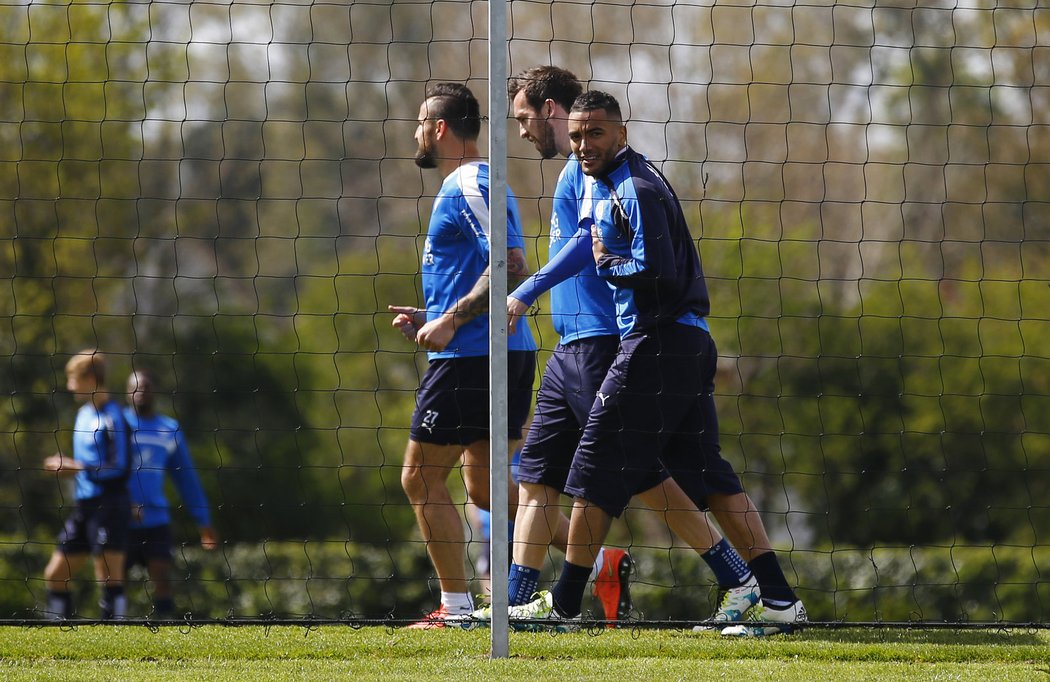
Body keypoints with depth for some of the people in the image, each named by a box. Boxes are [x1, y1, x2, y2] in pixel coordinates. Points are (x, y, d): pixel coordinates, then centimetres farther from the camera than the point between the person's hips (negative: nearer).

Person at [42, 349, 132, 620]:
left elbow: (119, 467, -16)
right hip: (84, 506, 10)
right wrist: (68, 466, 9)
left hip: (109, 506, -10)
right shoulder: (84, 413, 15)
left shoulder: (111, 417, -12)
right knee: (55, 574, 9)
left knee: (109, 575, -11)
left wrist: (76, 467, -14)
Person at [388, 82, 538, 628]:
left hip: (471, 356, -10)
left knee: (420, 477, -3)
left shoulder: (470, 186, -11)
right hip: (508, 354, 10)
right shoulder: (468, 185, 21)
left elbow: (511, 266, -21)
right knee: (484, 485, 11)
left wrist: (450, 320, -21)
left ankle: (456, 608, -4)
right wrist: (432, 318, 18)